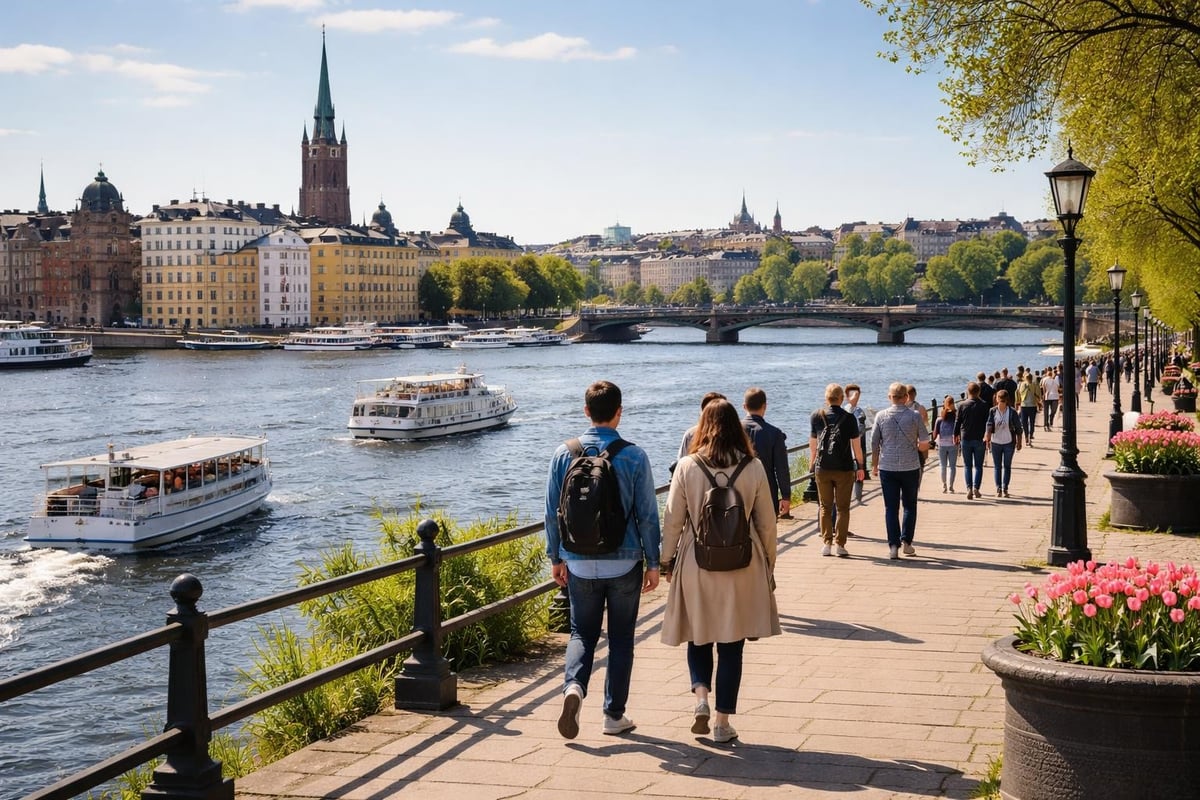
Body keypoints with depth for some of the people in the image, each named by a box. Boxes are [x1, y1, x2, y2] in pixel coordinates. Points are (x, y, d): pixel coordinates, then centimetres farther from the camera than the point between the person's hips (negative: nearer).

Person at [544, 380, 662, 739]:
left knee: (582, 632, 14)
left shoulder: (564, 453, -3)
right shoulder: (634, 456, -10)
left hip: (580, 564, 2)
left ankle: (574, 686, -13)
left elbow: (552, 512, 3)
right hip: (624, 562, -1)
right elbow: (647, 515, -6)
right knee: (621, 637, 11)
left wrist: (555, 557, 14)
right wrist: (653, 562, 3)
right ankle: (614, 714, 16)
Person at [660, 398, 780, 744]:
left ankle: (701, 695, -4)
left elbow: (673, 519, -2)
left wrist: (667, 561, 11)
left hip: (696, 564, 0)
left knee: (699, 638, 18)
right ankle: (722, 722, 11)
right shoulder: (753, 468, -4)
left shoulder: (687, 467, -6)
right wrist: (769, 566, 14)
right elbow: (766, 523, 2)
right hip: (743, 566, 1)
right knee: (731, 646, 8)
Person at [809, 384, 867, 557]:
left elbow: (813, 443, 8)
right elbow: (856, 444, -3)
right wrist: (860, 466, 9)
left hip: (822, 468, 2)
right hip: (844, 468, -2)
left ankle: (827, 543, 8)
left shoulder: (817, 416, 0)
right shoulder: (849, 417, -6)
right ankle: (840, 545, 3)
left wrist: (812, 463, 21)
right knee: (843, 508, 6)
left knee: (825, 507, 11)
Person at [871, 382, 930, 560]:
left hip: (887, 467, 1)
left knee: (891, 508, 4)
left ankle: (893, 546, -2)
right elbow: (925, 444, -1)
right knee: (909, 505, 15)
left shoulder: (881, 416, -2)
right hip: (910, 467, -1)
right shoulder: (914, 416, -5)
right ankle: (906, 541, 9)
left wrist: (875, 465, 13)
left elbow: (874, 443, 2)